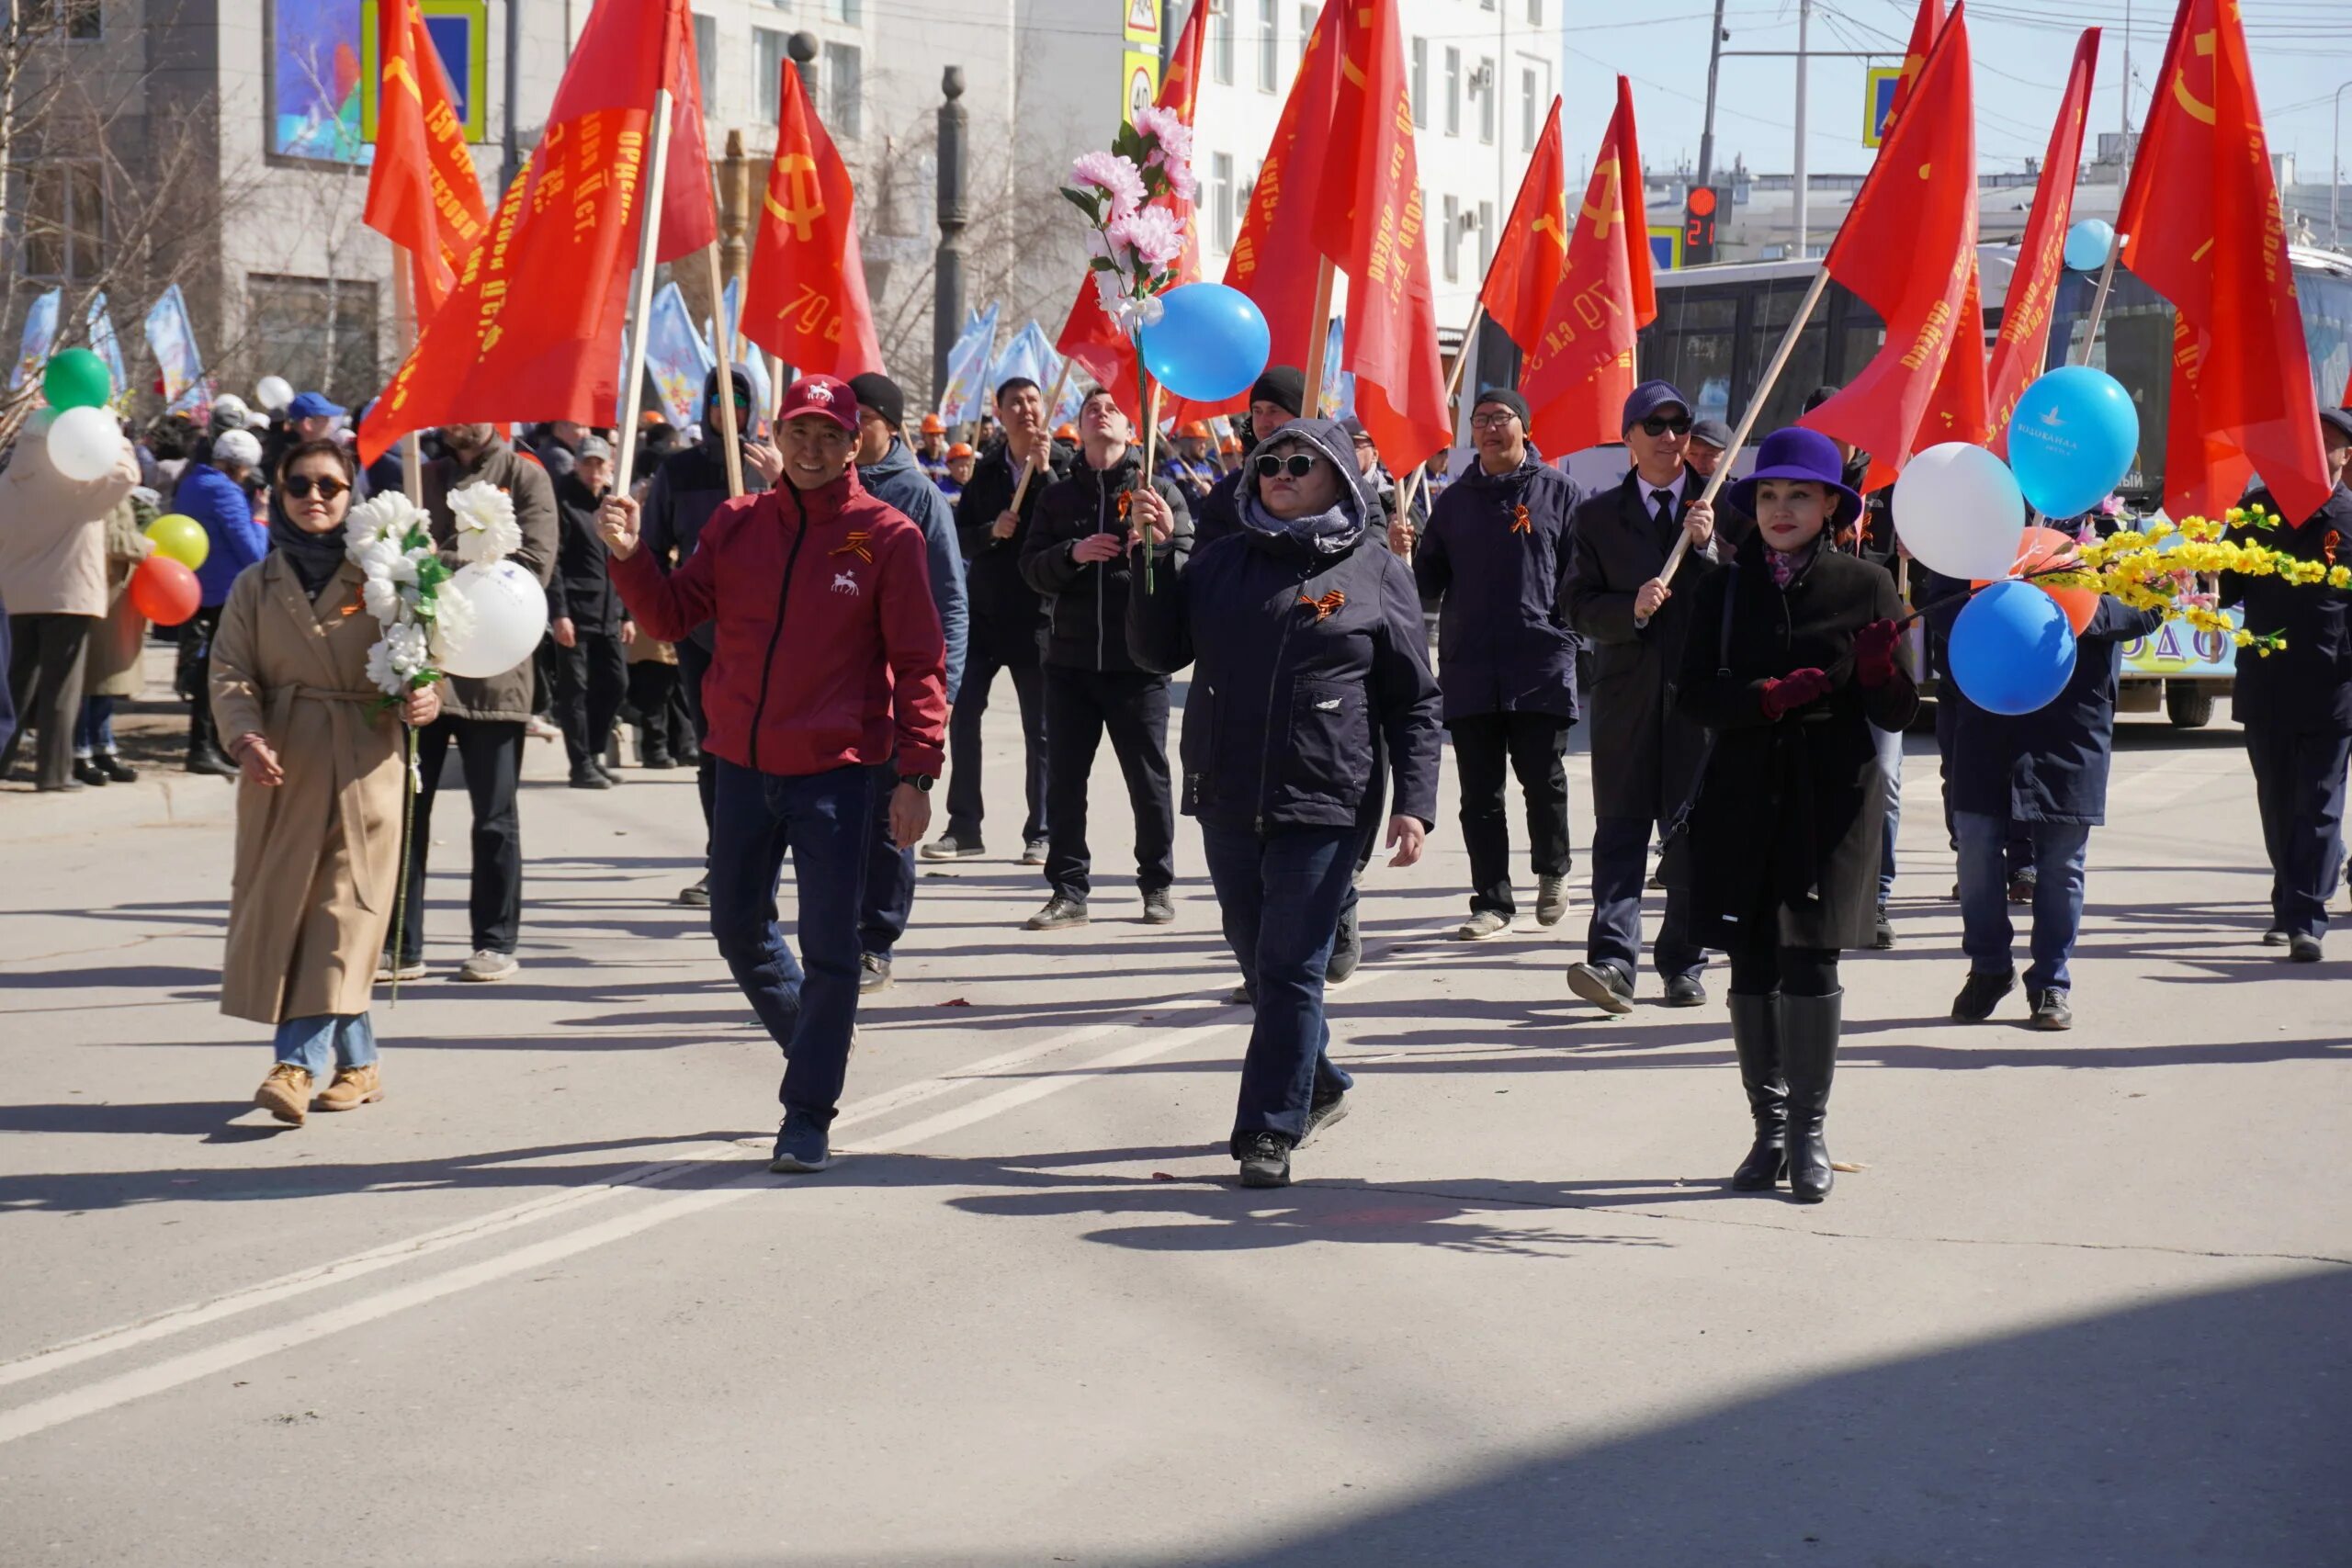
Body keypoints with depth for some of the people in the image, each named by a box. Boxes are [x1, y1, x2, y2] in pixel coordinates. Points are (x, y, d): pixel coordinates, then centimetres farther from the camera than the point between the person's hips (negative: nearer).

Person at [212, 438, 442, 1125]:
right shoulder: (256, 586, 11)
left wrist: (424, 699, -21)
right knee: (284, 911, 2)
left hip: (364, 766, -3)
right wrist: (246, 736, -15)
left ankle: (299, 1065, -13)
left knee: (341, 917, -9)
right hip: (282, 769, 3)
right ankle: (358, 1061, 13)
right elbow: (231, 671, 3)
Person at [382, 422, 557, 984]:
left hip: (490, 668, -4)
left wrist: (442, 565, -15)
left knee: (494, 816, 4)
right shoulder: (426, 478, 18)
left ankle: (496, 943, 14)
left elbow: (533, 564, -11)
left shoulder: (524, 477, 1)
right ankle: (402, 946, 7)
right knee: (404, 806, 2)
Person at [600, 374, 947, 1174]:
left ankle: (808, 1116, 6)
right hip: (744, 768, 5)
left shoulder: (887, 536, -6)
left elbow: (919, 663, -6)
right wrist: (629, 556, -12)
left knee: (828, 949, -3)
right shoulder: (737, 524, 6)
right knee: (739, 931, 16)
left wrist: (917, 774, -11)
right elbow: (672, 615, 6)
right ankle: (809, 1045, 39)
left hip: (835, 771, -4)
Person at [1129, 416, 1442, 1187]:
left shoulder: (1377, 572, 1)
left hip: (1322, 805, -5)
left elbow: (1413, 702, 2)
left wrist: (1415, 802, -7)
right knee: (1256, 956, 15)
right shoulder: (1224, 561, 11)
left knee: (1291, 967, -6)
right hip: (1228, 798, 5)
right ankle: (1320, 1082, 35)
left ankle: (1270, 1130, 0)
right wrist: (1154, 557, -5)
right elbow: (1158, 651, 7)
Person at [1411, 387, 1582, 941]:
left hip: (1541, 664, -3)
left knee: (1543, 779, 0)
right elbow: (1430, 583, 13)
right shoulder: (1454, 501, 15)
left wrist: (1565, 631, -9)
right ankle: (1492, 900, 9)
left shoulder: (1558, 491, 5)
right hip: (1468, 666, 3)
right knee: (1480, 791, 3)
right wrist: (1406, 556, -5)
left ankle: (1552, 872, 25)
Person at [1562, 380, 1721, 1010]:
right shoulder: (1598, 514, 10)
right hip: (1627, 690, 0)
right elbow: (1581, 608, 4)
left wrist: (1708, 545, -12)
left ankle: (1683, 964, 11)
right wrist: (1631, 609, -15)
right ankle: (1612, 960, -14)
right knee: (1620, 826, -6)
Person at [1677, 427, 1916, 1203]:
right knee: (1753, 966, 2)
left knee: (1810, 963, -8)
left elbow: (1896, 714, 2)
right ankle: (1769, 1128, 14)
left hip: (1832, 797, -2)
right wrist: (1769, 696, -17)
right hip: (1744, 795, 2)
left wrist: (1880, 668, -19)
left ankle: (1809, 1132, 3)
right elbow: (1696, 696, 0)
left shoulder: (1865, 585, 3)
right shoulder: (1723, 587, 8)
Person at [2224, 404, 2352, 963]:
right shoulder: (2259, 508, 9)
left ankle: (2305, 920, -6)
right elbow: (2231, 585, 14)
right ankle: (2290, 905, 26)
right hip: (2265, 682, 4)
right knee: (2278, 805, 13)